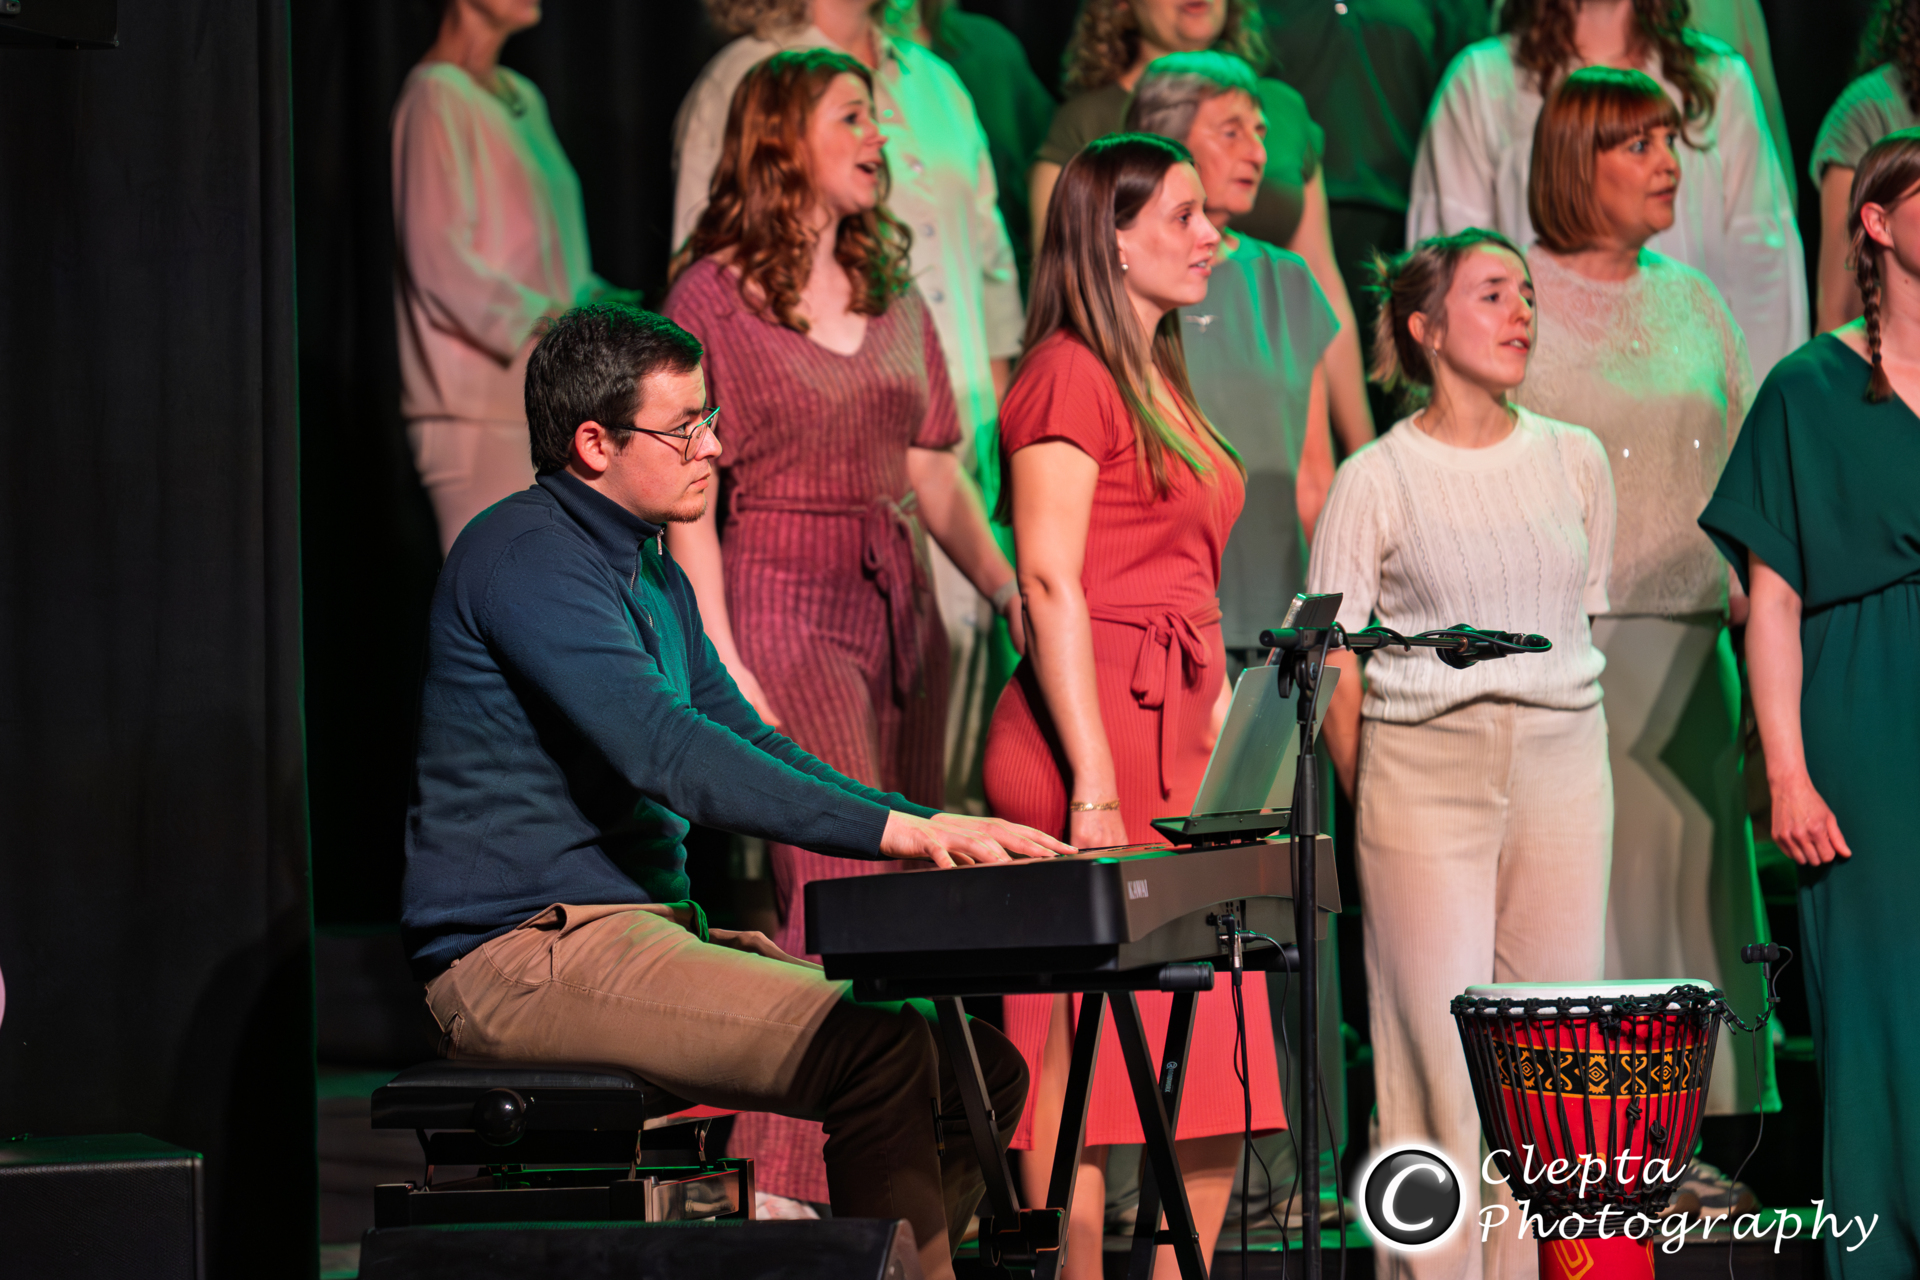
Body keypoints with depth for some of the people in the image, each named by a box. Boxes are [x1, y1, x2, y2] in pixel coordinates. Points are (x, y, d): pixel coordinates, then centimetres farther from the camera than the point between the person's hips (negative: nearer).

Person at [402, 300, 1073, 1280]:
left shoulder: (655, 577, 21)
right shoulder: (525, 554, -12)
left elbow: (744, 743, 22)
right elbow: (663, 751, -24)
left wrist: (937, 828, 6)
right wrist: (890, 831, -27)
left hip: (646, 930, 10)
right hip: (526, 952, -10)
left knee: (982, 1069, -2)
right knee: (882, 1050, -28)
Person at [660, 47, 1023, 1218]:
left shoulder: (894, 300, 16)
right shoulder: (714, 296, -3)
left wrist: (1016, 596, 5)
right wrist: (720, 663, -14)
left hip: (897, 604, 7)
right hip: (783, 605, -7)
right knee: (843, 886, -15)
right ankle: (797, 1187, -12)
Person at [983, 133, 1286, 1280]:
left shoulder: (1164, 386, 22)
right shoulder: (1070, 374, -7)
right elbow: (1050, 585, -15)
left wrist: (1222, 739, 18)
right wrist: (1097, 787, -20)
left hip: (1182, 743, 9)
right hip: (1098, 726, -9)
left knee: (1213, 1063, 6)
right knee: (1089, 1054, -9)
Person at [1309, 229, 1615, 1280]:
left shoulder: (1575, 459, 10)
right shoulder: (1376, 480, -1)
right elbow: (1334, 664, 0)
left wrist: (1553, 738, 13)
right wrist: (1374, 803, -3)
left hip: (1562, 768, 3)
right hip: (1423, 770, -3)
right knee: (1439, 1041, -6)